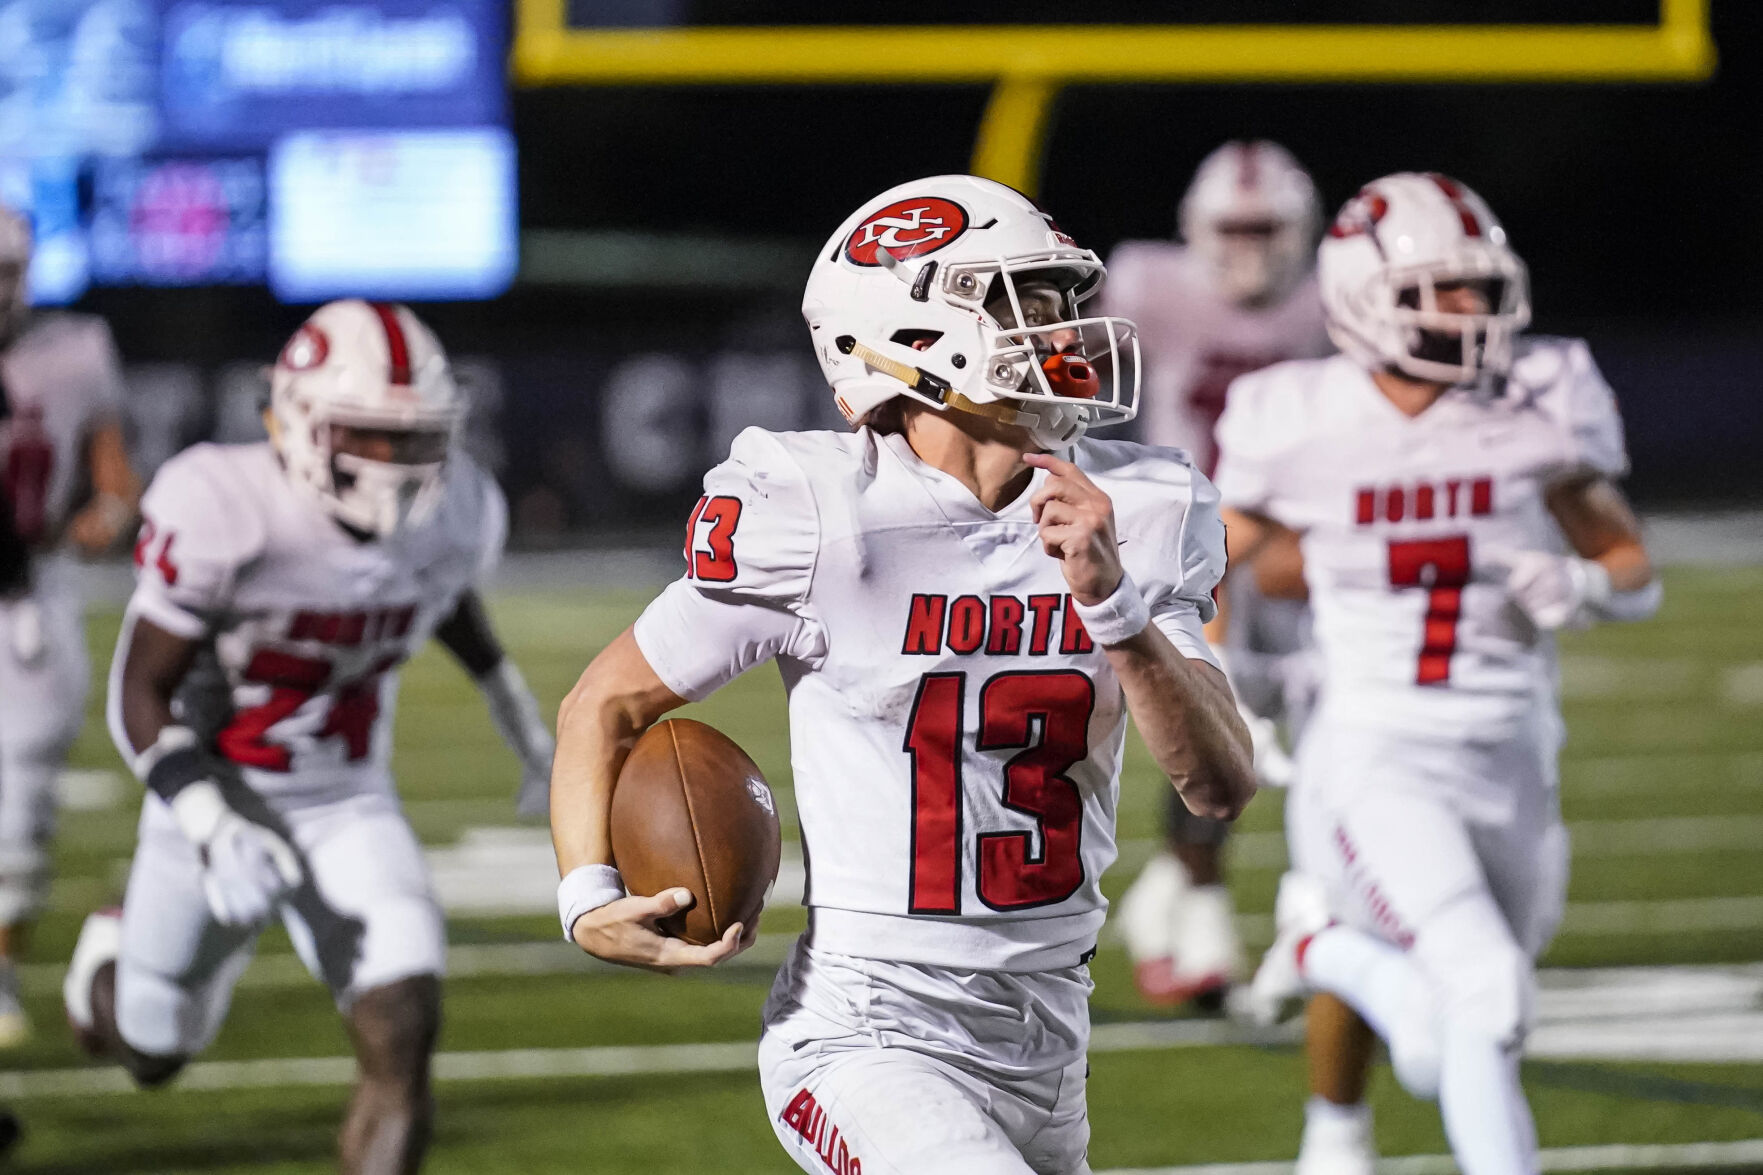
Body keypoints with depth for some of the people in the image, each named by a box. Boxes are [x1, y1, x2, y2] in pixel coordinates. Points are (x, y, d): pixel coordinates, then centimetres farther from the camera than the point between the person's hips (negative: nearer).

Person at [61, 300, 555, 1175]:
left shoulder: (453, 514, -12)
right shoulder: (224, 514, -27)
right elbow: (140, 693, -19)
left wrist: (517, 713, 20)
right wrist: (207, 822, -32)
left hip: (348, 806, 3)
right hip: (218, 800, -3)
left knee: (404, 1033, -18)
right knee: (153, 1054, 16)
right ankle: (111, 957, 53)